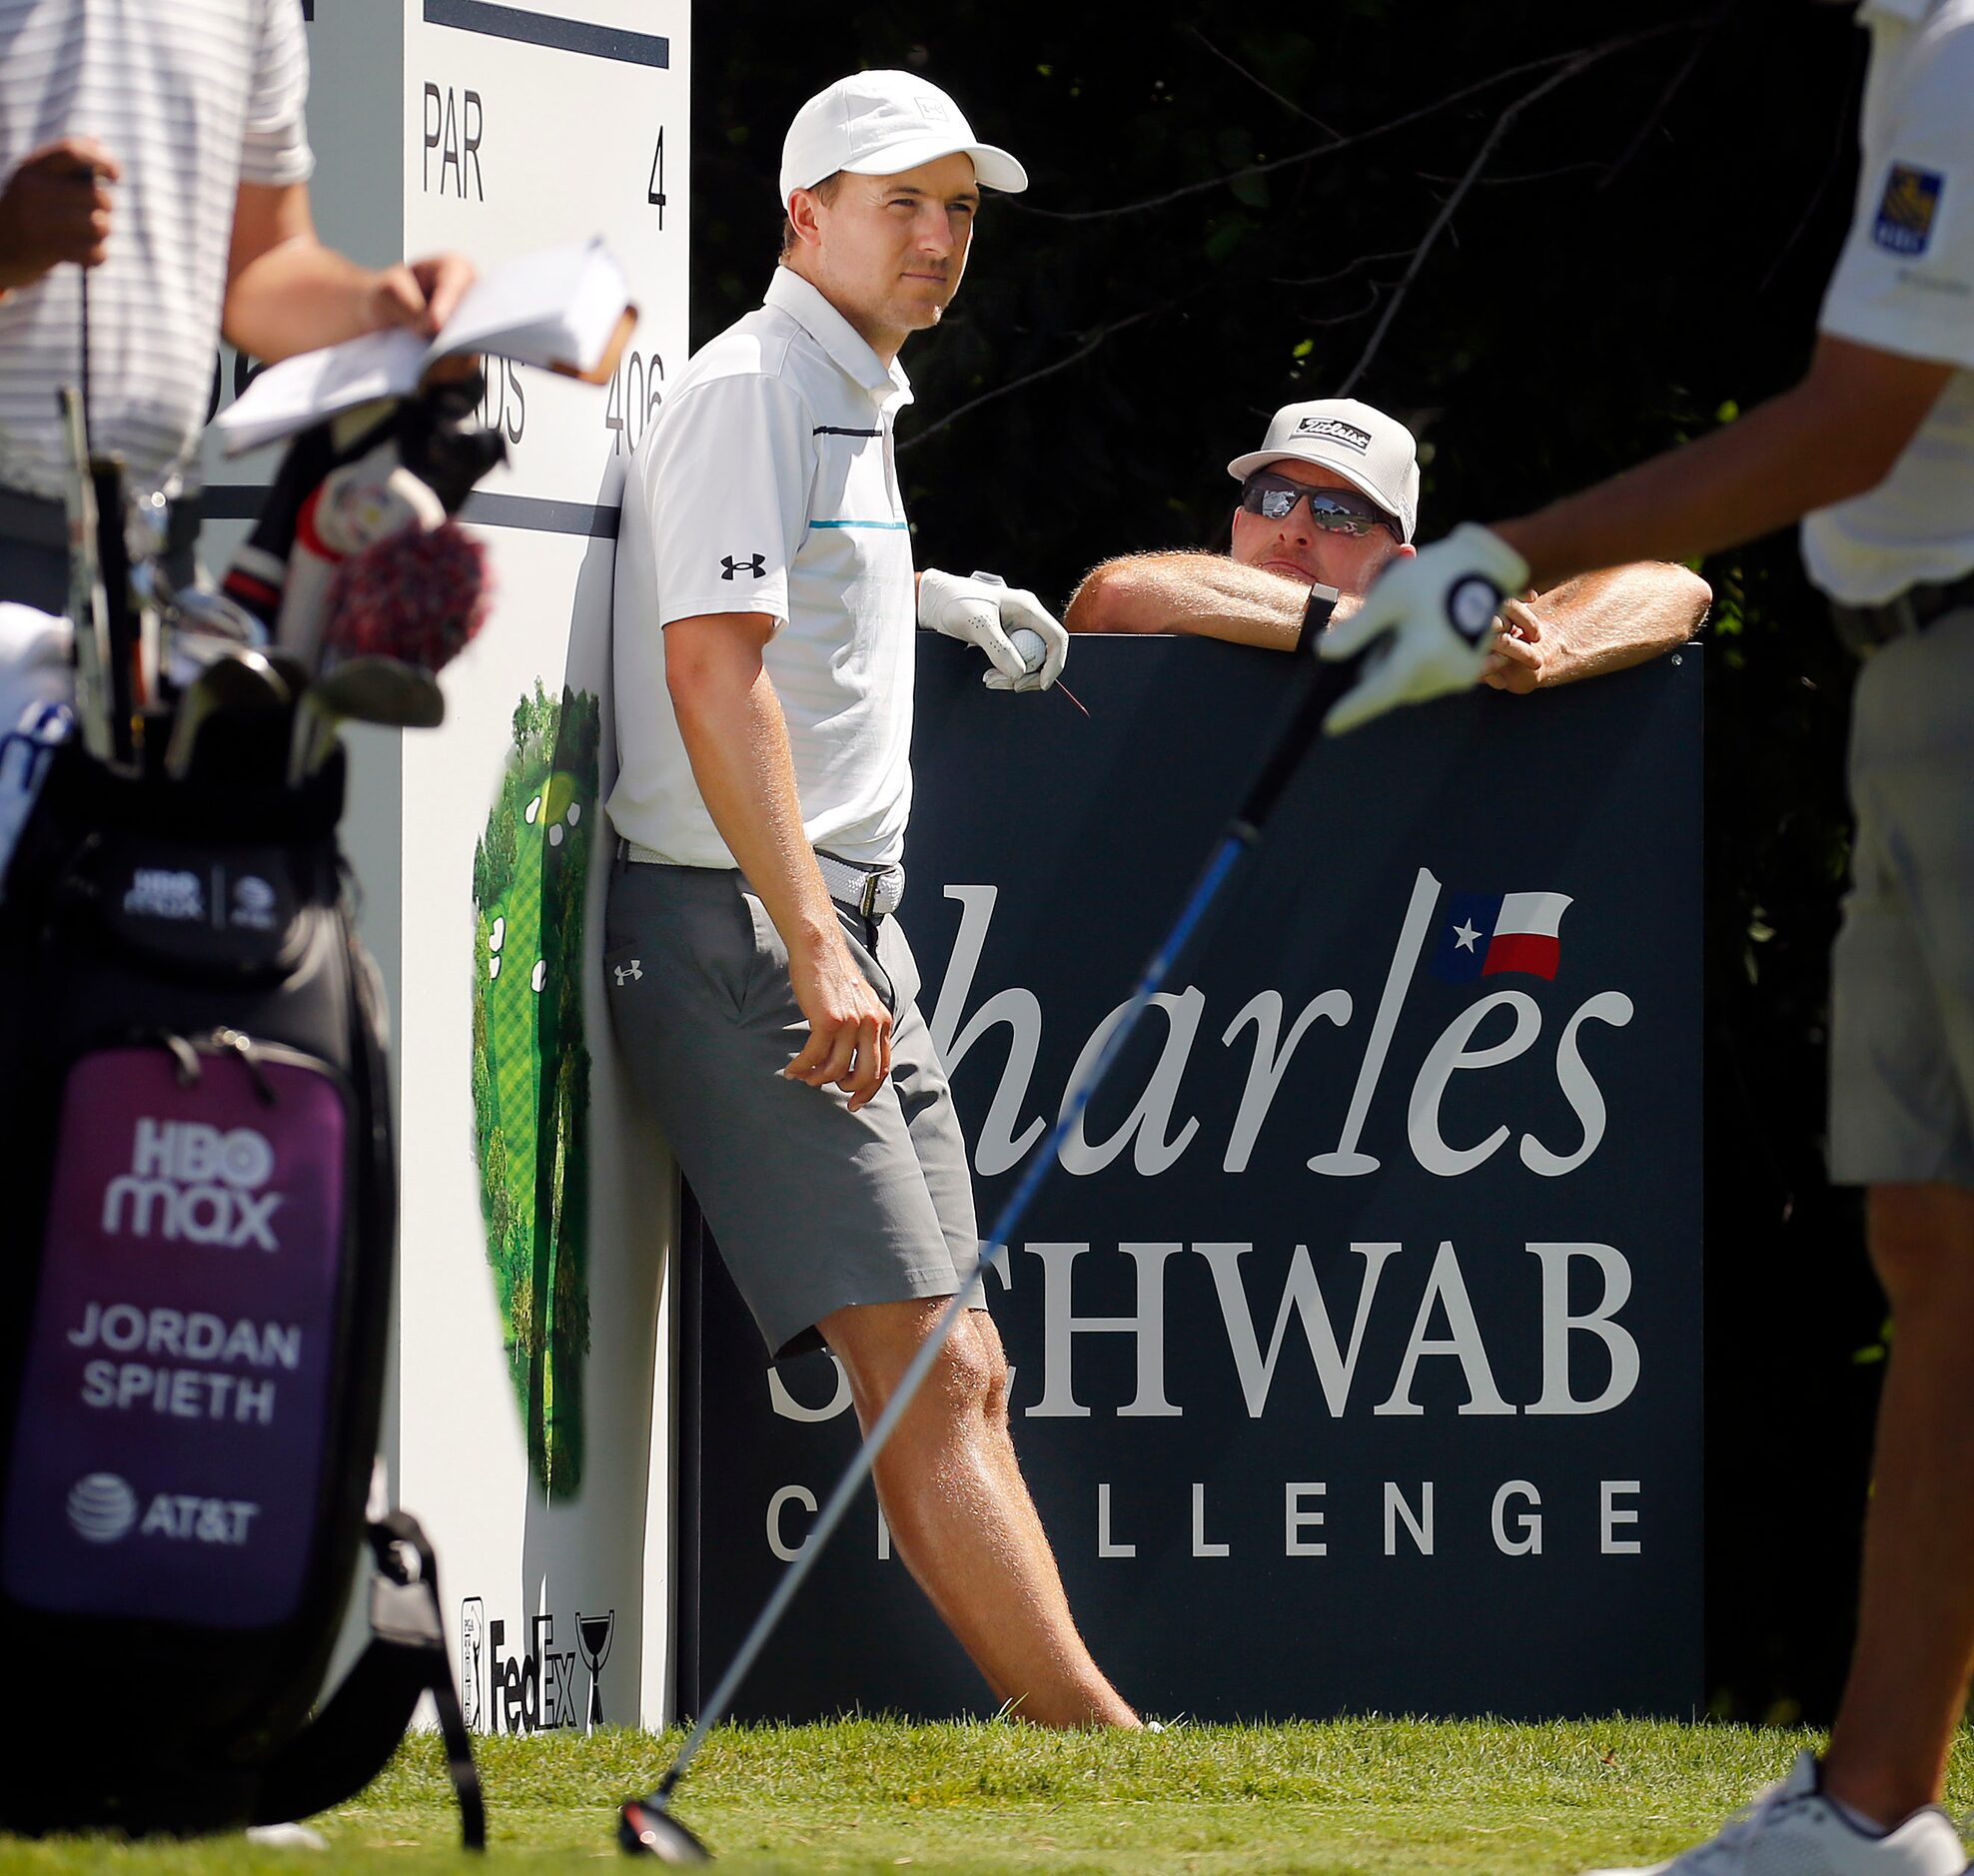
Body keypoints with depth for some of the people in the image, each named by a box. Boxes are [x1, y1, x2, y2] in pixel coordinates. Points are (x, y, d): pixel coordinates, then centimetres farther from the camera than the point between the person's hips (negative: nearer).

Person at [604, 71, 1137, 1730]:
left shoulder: (860, 402, 20)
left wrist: (933, 596, 46)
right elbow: (715, 670, -21)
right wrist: (812, 953, -26)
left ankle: (1058, 1721, 2)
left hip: (848, 930, 10)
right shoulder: (751, 392, -10)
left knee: (963, 1377, 4)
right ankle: (1103, 1744, -21)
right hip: (738, 926, -10)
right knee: (922, 1370, -15)